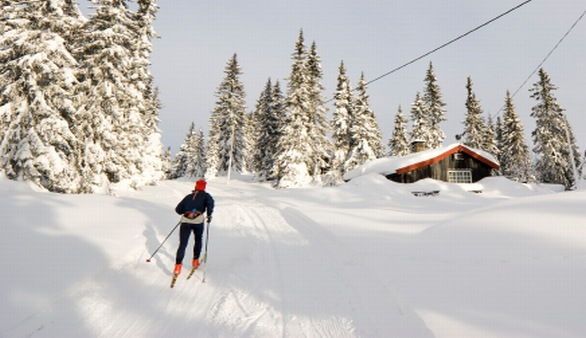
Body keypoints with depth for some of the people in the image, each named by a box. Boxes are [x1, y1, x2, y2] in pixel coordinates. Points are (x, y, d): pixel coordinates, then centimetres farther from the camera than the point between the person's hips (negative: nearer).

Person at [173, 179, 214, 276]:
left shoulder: (188, 196, 23)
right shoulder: (205, 195, 14)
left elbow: (178, 209, 21)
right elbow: (210, 202, -9)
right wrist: (209, 215, 1)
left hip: (185, 221, 2)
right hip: (198, 221, -2)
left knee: (182, 244, 5)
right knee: (198, 240, 23)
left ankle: (178, 266, -7)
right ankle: (195, 261, 25)